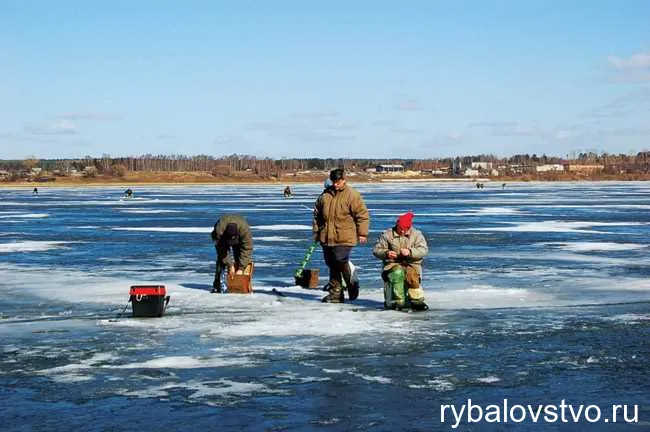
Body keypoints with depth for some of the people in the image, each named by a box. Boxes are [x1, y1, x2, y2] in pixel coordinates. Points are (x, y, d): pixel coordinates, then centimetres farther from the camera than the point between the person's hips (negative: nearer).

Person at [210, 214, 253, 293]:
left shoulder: (245, 229, -41)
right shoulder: (219, 230, -41)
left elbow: (246, 250, -36)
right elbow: (222, 250, -32)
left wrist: (241, 268, -37)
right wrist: (230, 265, -33)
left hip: (239, 238, 1)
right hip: (222, 238, -1)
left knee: (239, 259, -15)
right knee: (221, 257, -15)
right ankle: (216, 285, -13)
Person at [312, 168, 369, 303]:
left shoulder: (352, 195, -5)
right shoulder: (325, 195, 11)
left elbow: (362, 215, -6)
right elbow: (317, 214, 19)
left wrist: (362, 233, -9)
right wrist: (316, 231, 17)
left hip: (344, 238, -6)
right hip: (326, 238, 6)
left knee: (341, 261, -16)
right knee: (332, 266, 9)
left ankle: (352, 284, 9)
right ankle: (335, 293, 17)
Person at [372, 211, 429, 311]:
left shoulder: (417, 234, 8)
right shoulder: (387, 234, 7)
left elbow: (423, 250, -5)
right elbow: (376, 250, 5)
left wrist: (410, 252, -22)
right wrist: (386, 253, -17)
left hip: (411, 264, 0)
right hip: (392, 264, 0)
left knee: (412, 274, -34)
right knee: (397, 273, -35)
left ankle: (416, 300, -20)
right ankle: (398, 301, -28)